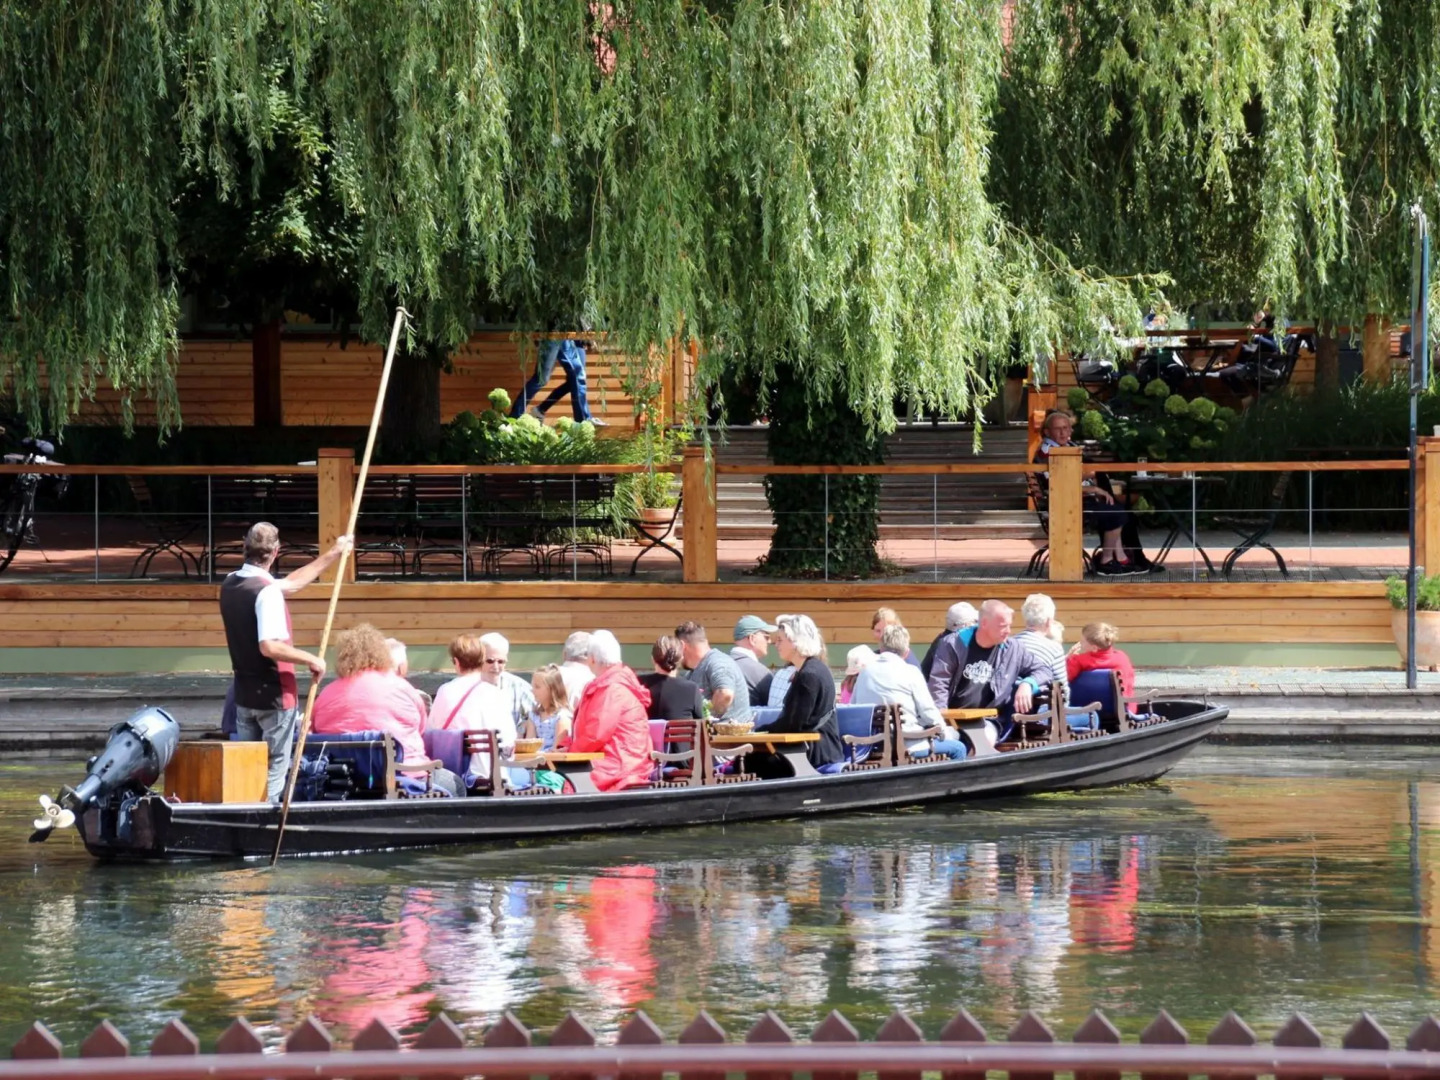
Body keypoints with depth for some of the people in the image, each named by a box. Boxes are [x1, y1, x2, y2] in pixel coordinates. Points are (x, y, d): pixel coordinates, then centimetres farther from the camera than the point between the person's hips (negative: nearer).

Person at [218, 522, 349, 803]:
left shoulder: (230, 585, 6)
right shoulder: (267, 592, -20)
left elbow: (291, 583, 17)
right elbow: (270, 647, -29)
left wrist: (332, 555, 23)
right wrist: (311, 660, -16)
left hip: (244, 693, 8)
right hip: (274, 695, -8)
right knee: (274, 772, -1)